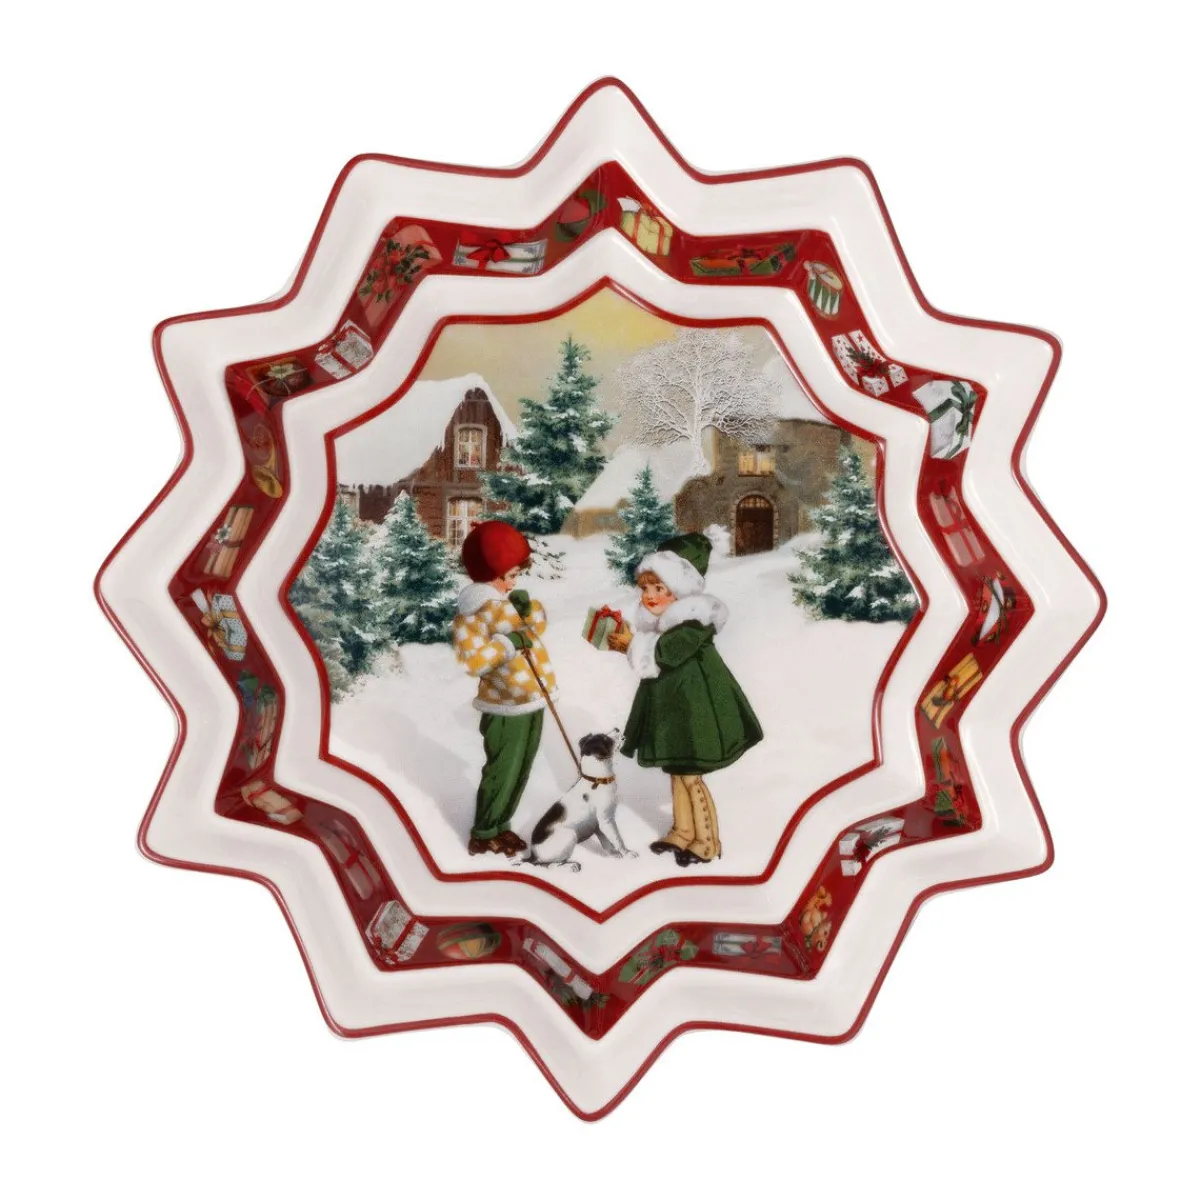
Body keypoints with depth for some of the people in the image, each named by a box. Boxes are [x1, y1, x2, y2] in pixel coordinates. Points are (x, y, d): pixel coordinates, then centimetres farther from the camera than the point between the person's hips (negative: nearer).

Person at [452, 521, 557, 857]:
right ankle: (483, 836, 18)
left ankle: (499, 826, 33)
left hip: (530, 702, 9)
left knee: (521, 770, 18)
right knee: (503, 772, 1)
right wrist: (508, 643, -30)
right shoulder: (475, 611, -20)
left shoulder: (507, 599, 7)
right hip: (506, 709, -9)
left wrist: (528, 609, -9)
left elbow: (540, 624, 11)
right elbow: (469, 658, -29)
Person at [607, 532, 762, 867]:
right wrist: (627, 644, -4)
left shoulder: (694, 620, -20)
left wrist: (633, 644, -18)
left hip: (692, 711, -9)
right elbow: (651, 659, 11)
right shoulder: (658, 618, 9)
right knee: (675, 770, 18)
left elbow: (665, 653, -28)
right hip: (670, 709, 10)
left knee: (690, 775, -3)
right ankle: (683, 832, 33)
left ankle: (707, 841, 12)